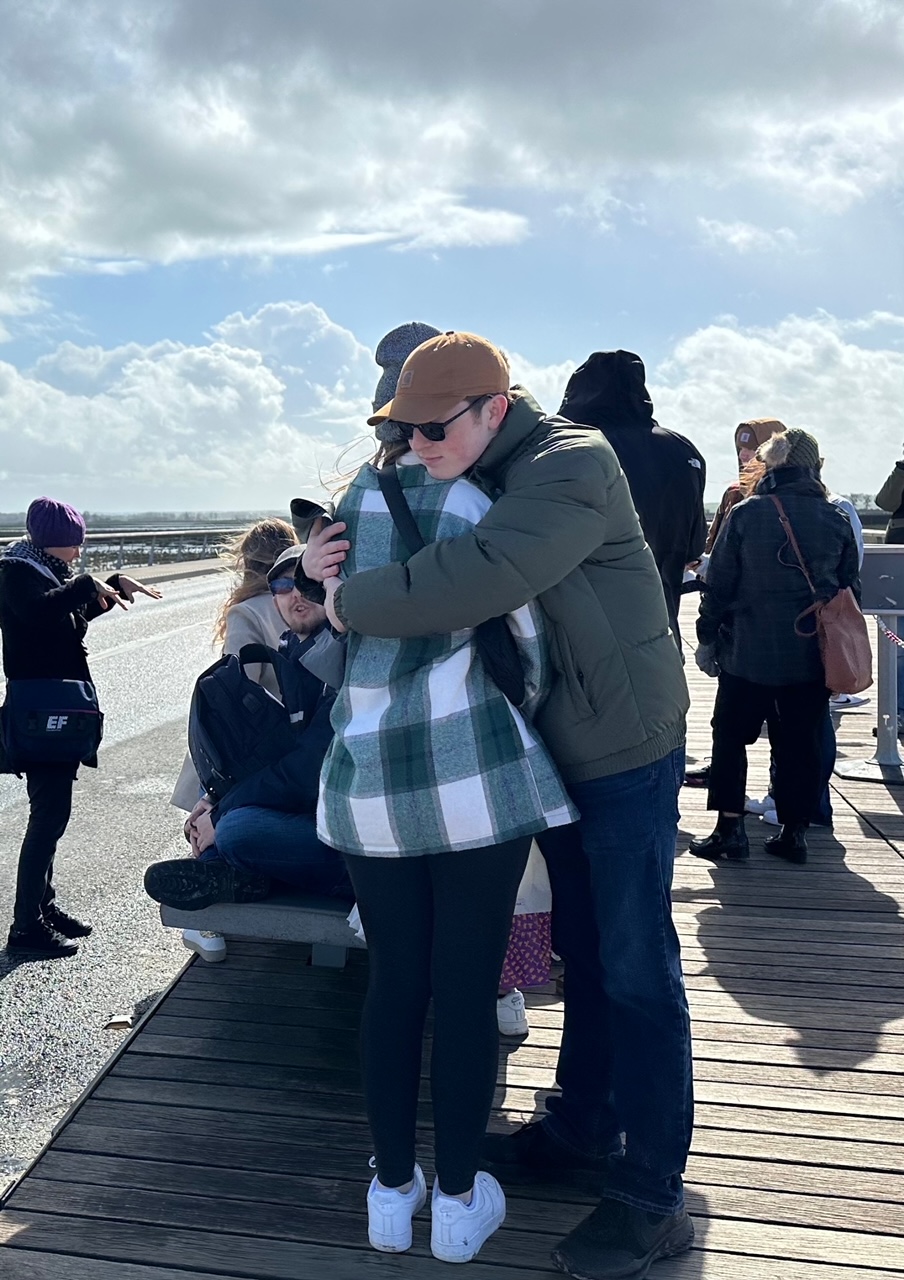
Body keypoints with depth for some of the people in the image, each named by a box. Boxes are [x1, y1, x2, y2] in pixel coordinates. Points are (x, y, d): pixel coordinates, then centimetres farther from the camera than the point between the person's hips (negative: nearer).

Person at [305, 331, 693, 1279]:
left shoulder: (573, 466, -23)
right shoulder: (475, 483, 6)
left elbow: (475, 581, -37)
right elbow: (418, 569, 14)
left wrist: (349, 602, -22)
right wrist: (328, 558, -8)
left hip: (625, 753, -8)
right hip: (558, 752, 8)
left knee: (636, 970, 1)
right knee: (583, 951, 19)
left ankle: (651, 1197, 15)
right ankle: (582, 1127, 37)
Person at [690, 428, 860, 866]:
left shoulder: (745, 514, -7)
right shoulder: (837, 520, 0)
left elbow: (719, 583, -4)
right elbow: (850, 589, 8)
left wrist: (708, 638, 5)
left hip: (748, 651, -2)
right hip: (812, 657, 2)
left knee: (730, 736, 10)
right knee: (801, 743, 11)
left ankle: (729, 829, 8)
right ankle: (794, 832, 16)